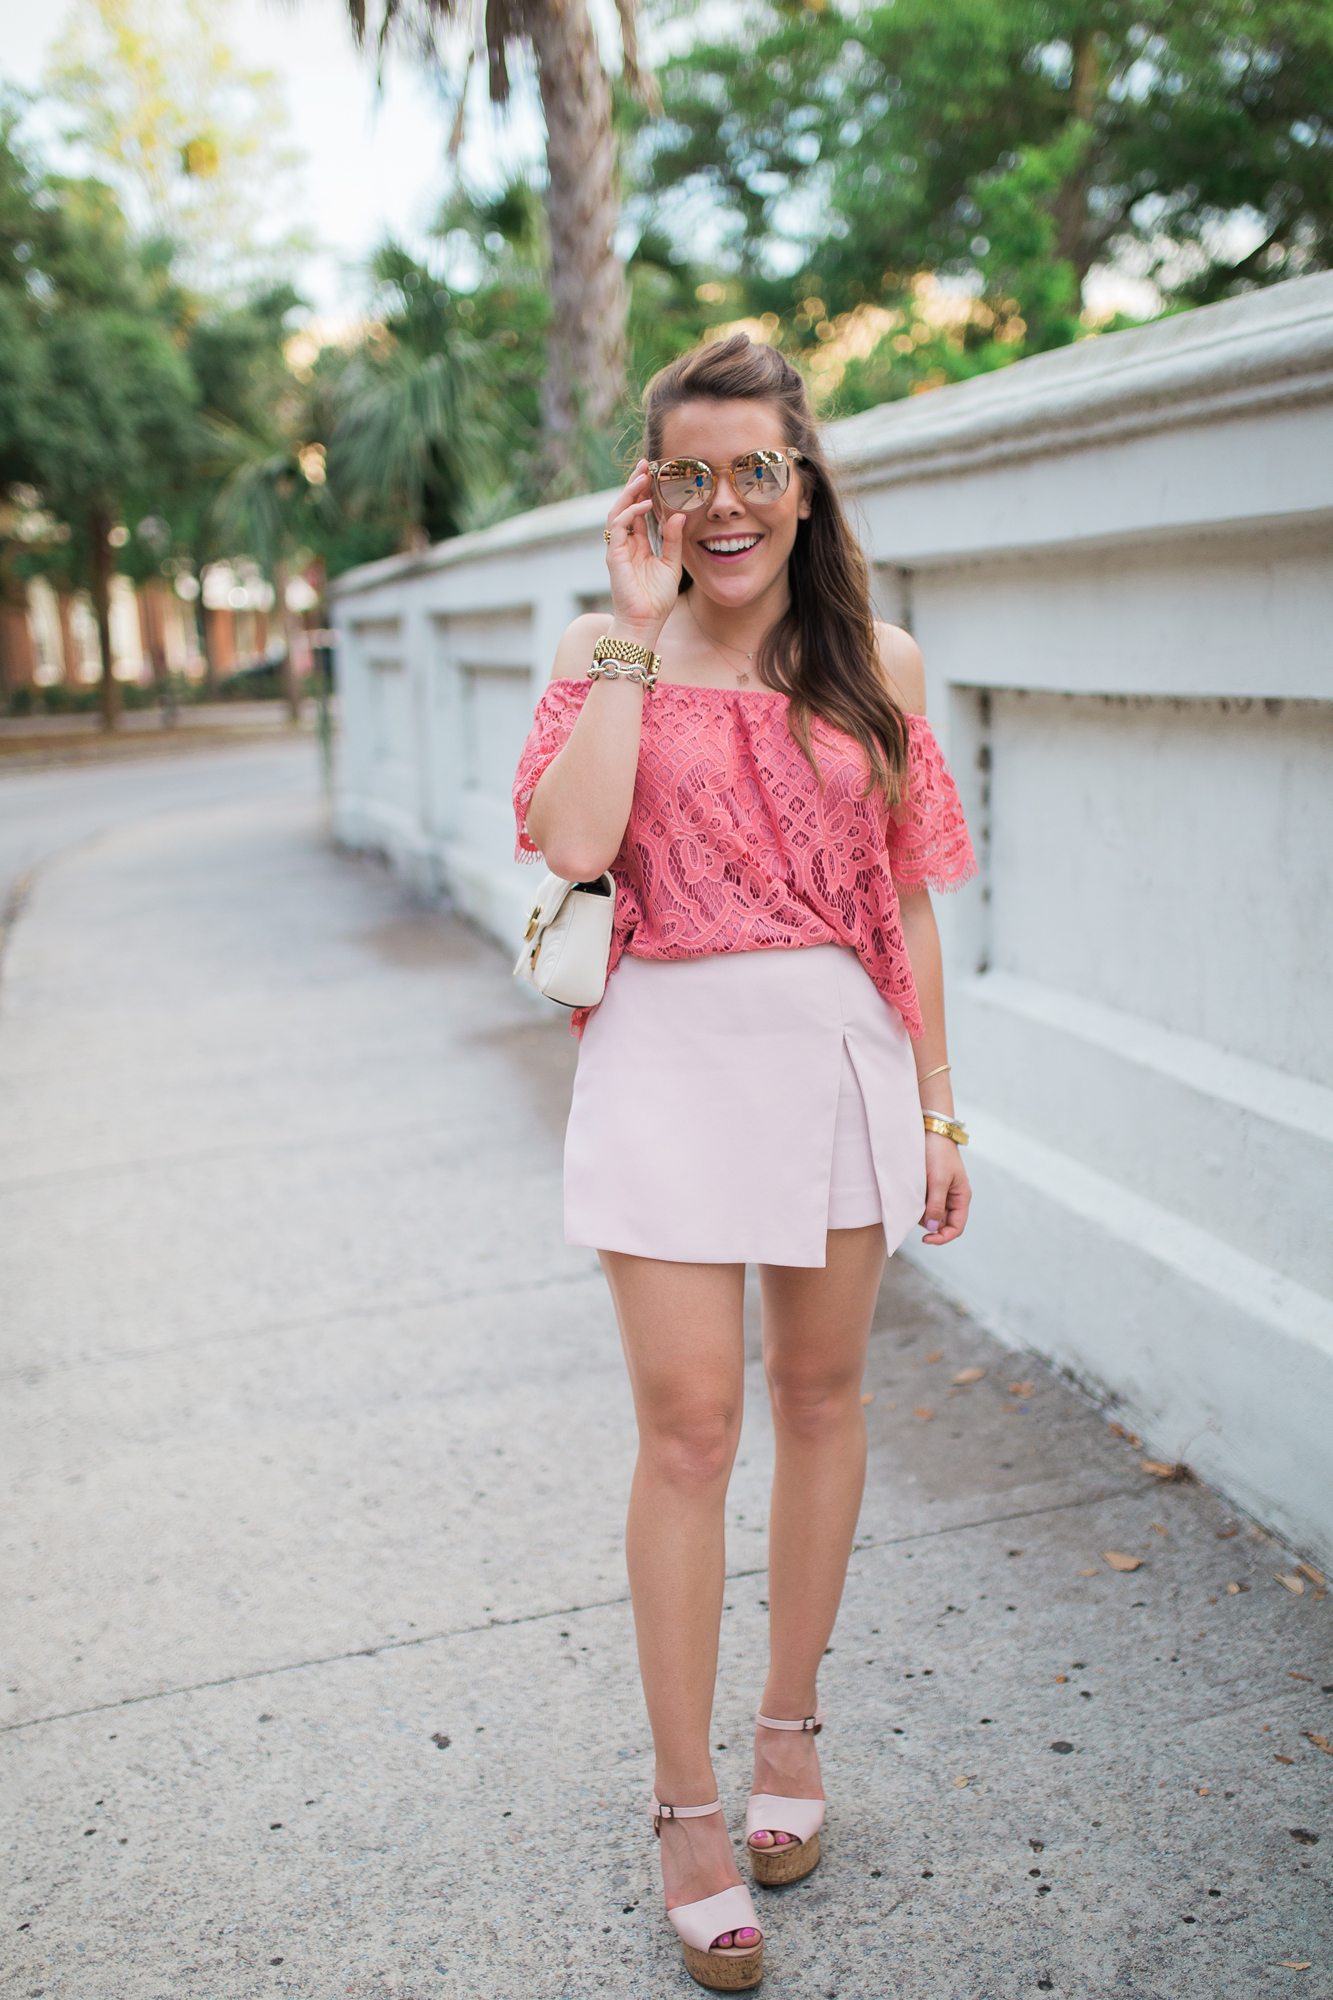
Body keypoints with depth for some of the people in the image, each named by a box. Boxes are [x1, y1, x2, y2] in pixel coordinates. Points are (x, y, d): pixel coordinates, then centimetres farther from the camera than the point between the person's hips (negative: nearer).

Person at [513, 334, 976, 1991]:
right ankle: (687, 1804, 17)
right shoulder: (609, 653, 0)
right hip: (674, 1058, -2)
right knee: (689, 1427, -1)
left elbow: (906, 900, 7)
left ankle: (791, 1720, 35)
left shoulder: (875, 665, 5)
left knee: (821, 1393, 13)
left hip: (841, 1053, 3)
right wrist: (641, 627, -13)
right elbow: (573, 841, -19)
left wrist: (937, 1107, 6)